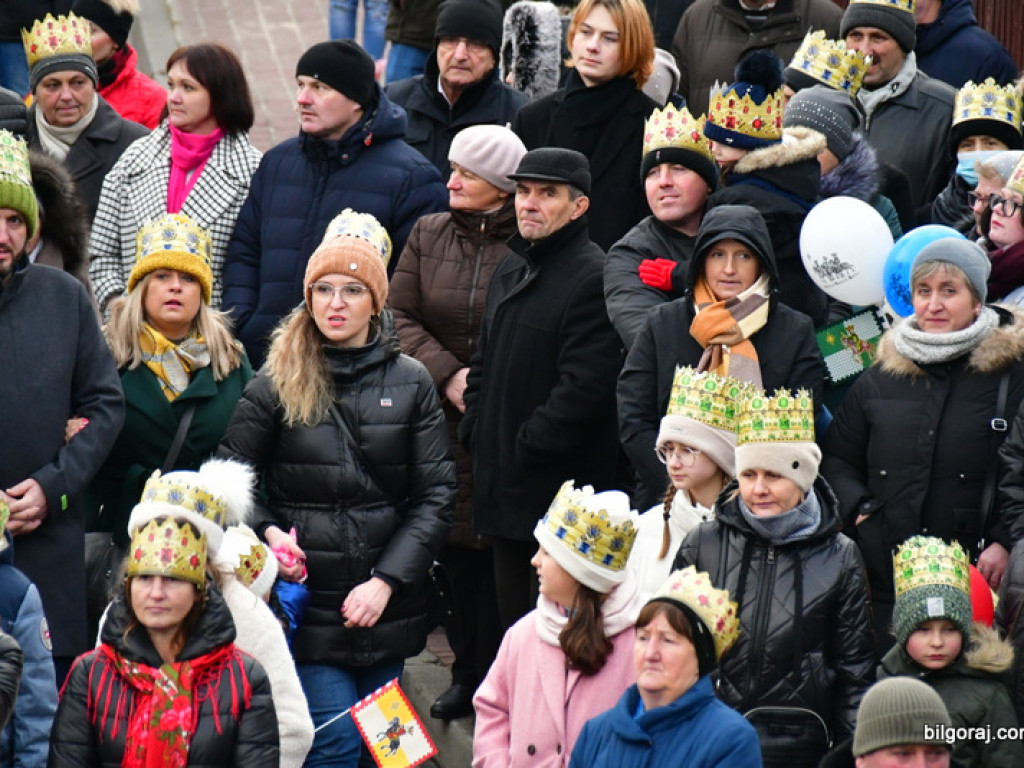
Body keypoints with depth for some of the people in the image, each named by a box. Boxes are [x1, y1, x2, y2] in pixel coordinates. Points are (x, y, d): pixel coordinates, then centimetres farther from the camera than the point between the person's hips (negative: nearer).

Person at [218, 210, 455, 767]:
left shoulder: (410, 383, 3)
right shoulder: (275, 386, 1)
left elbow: (436, 496, 1)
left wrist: (386, 581, -8)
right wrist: (266, 533, -11)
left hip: (386, 611, 2)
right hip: (306, 606, -2)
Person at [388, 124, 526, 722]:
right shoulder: (430, 235, 7)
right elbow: (399, 316, 5)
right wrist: (448, 373, -8)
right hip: (445, 421, 4)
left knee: (501, 557, -2)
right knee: (454, 545, 8)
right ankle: (468, 675, 18)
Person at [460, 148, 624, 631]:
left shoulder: (593, 278, -13)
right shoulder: (511, 272, 17)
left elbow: (585, 386, -20)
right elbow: (484, 363, 25)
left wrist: (525, 448, -16)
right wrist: (475, 434, 10)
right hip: (504, 492, 9)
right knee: (513, 624, 14)